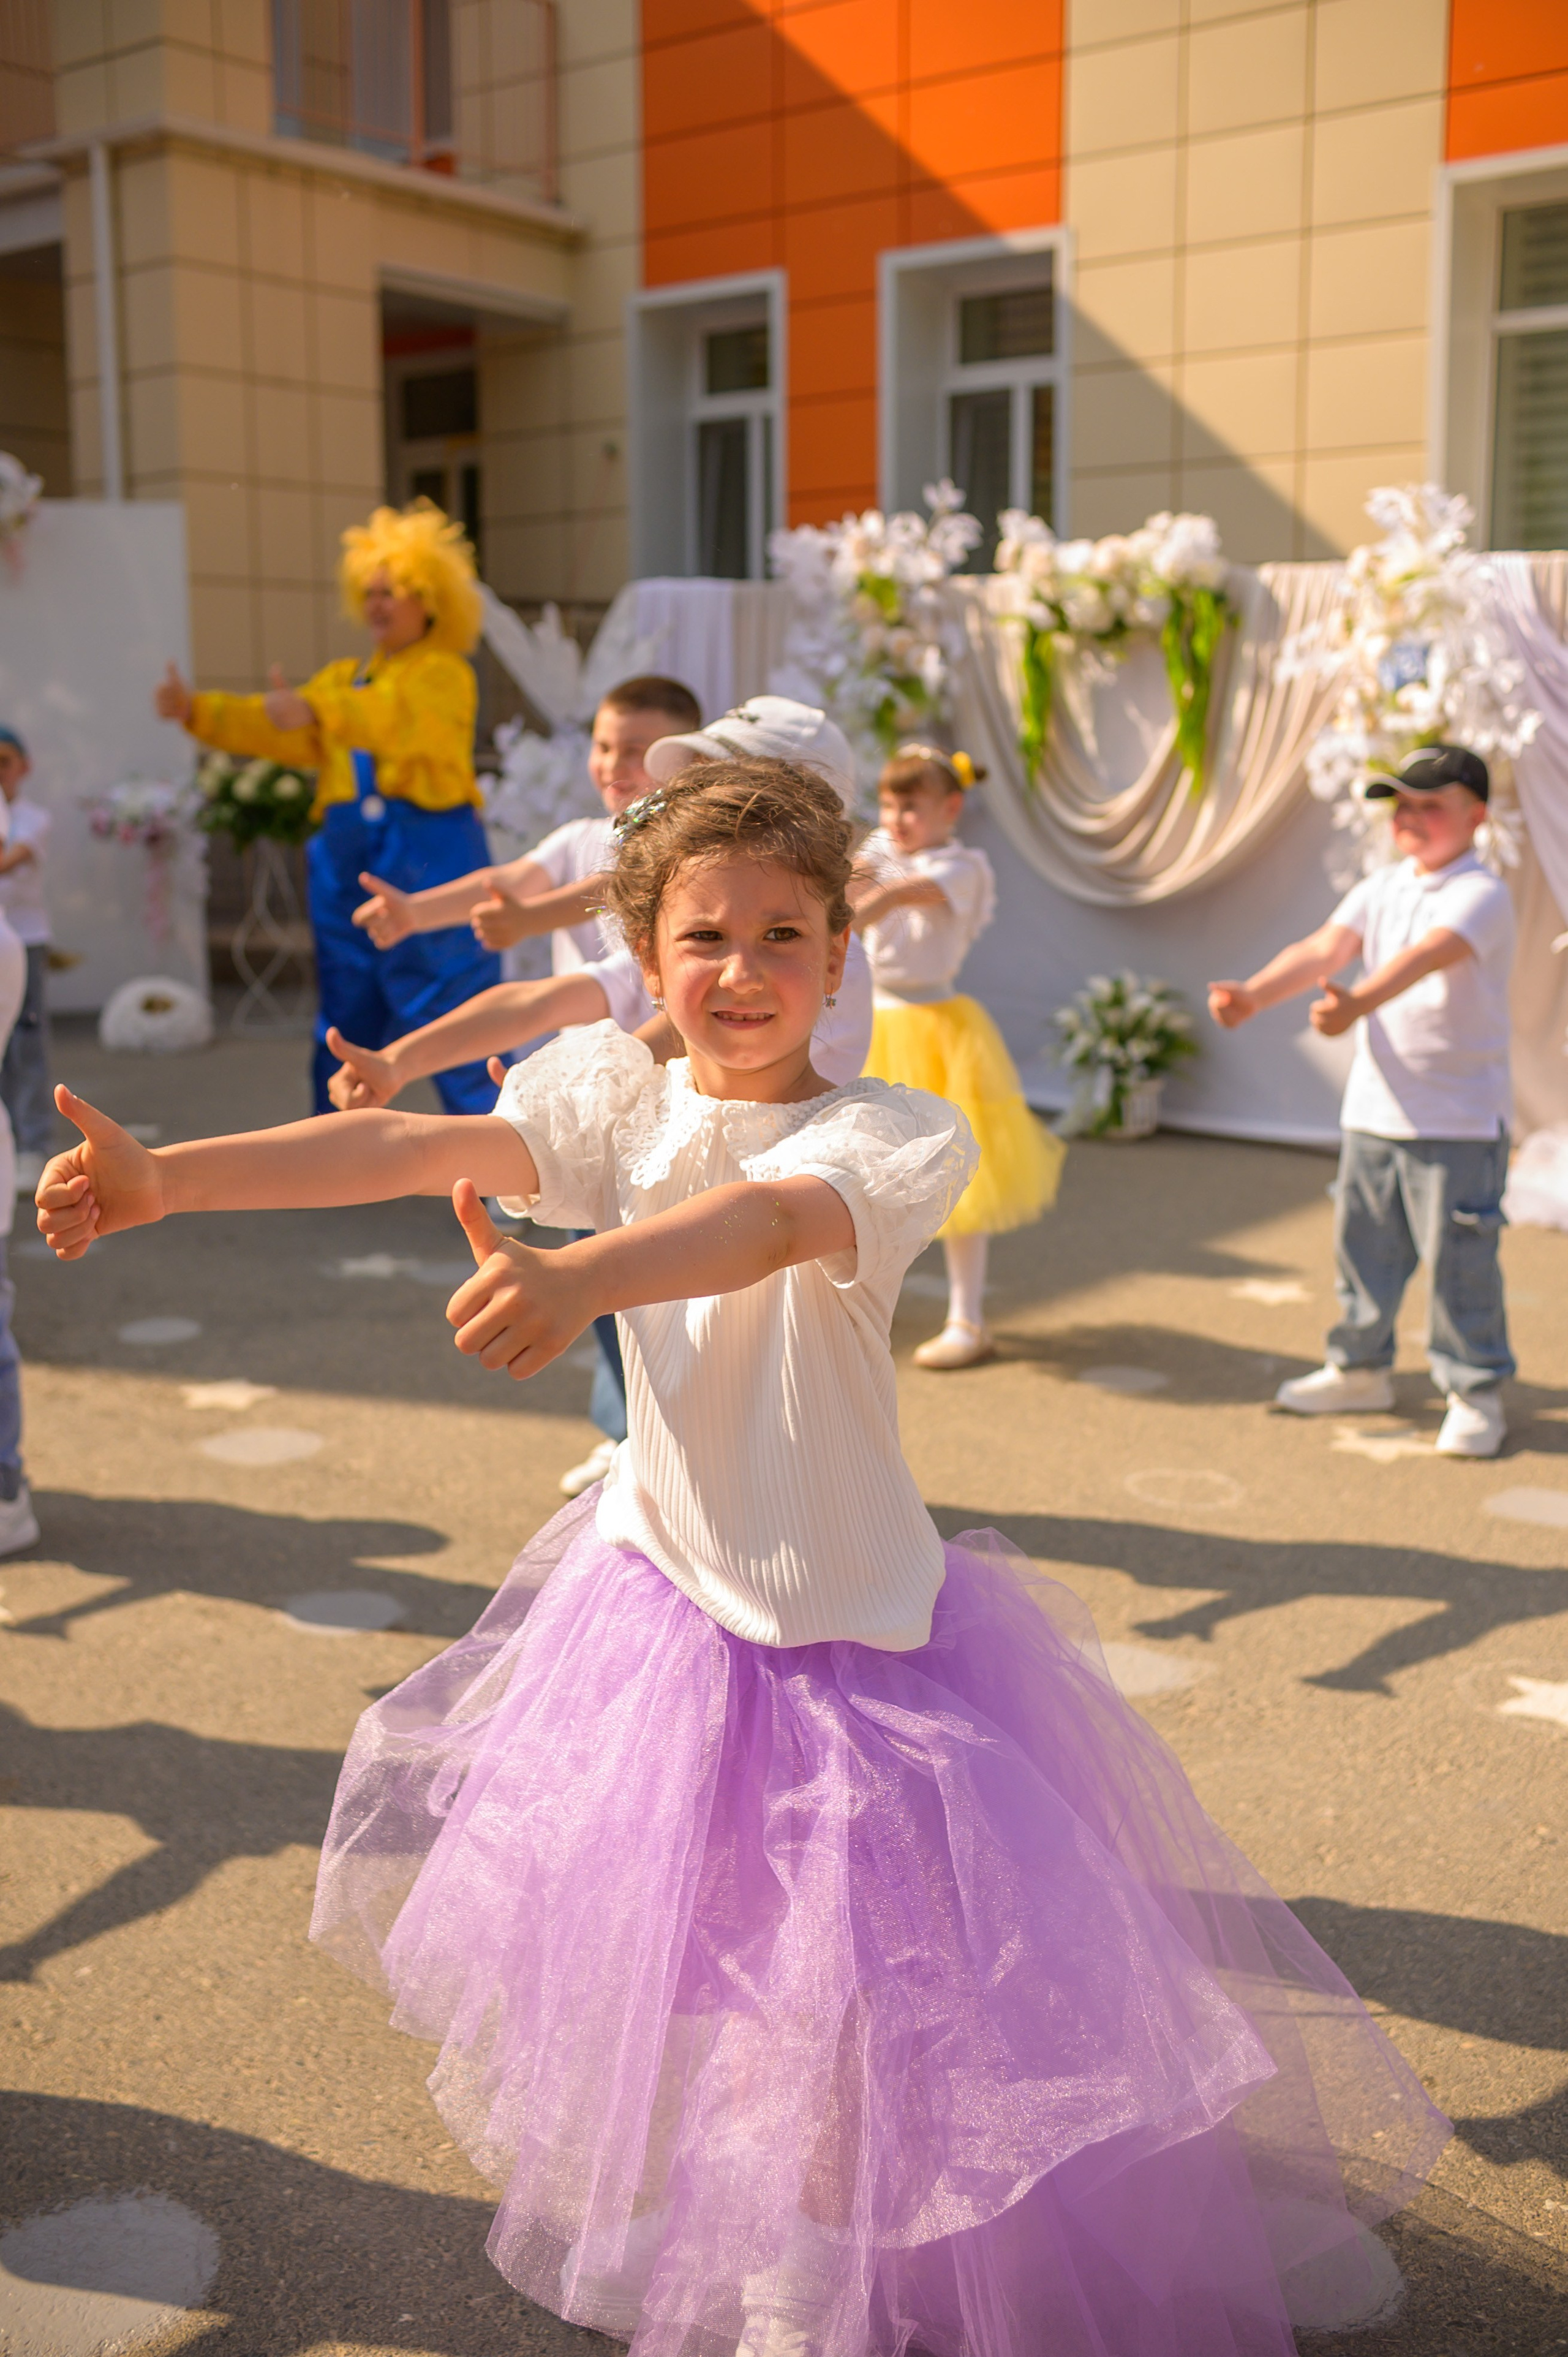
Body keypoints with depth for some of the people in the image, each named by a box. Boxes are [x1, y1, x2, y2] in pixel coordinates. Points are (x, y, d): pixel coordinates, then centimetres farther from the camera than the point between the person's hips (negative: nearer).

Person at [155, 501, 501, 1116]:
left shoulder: (445, 674, -3)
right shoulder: (345, 677, 21)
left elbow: (398, 720, -24)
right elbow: (280, 729, 10)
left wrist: (314, 710, -39)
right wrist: (196, 711, -3)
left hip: (430, 860, -7)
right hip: (349, 863, 7)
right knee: (344, 1034, 11)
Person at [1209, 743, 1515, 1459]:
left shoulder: (1481, 895, -12)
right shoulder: (1379, 890, 9)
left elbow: (1426, 957, -31)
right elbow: (1323, 949, -6)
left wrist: (1356, 1004, -48)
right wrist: (1252, 994, -24)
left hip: (1459, 1121, -6)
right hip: (1373, 1110, 6)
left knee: (1458, 1258, -1)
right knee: (1362, 1244, 15)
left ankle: (1476, 1393, 13)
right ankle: (1360, 1367, 33)